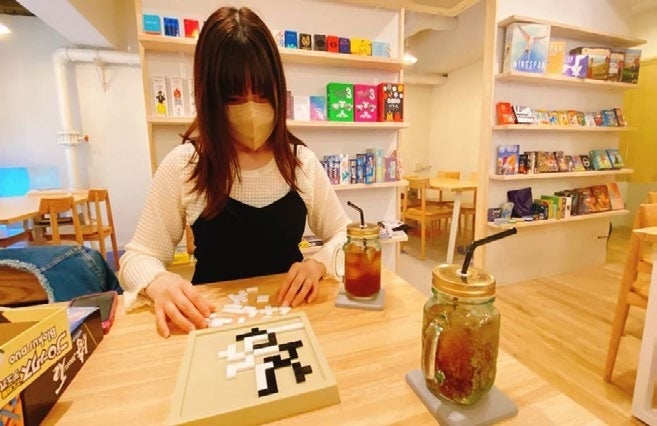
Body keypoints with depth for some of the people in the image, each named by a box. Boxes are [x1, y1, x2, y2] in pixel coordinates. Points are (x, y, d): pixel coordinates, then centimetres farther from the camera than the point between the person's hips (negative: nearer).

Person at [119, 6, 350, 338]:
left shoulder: (302, 161, -5)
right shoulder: (182, 166, -10)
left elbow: (342, 234, 2)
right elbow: (137, 257, -3)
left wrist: (319, 263, -19)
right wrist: (160, 283, -25)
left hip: (290, 312, 1)